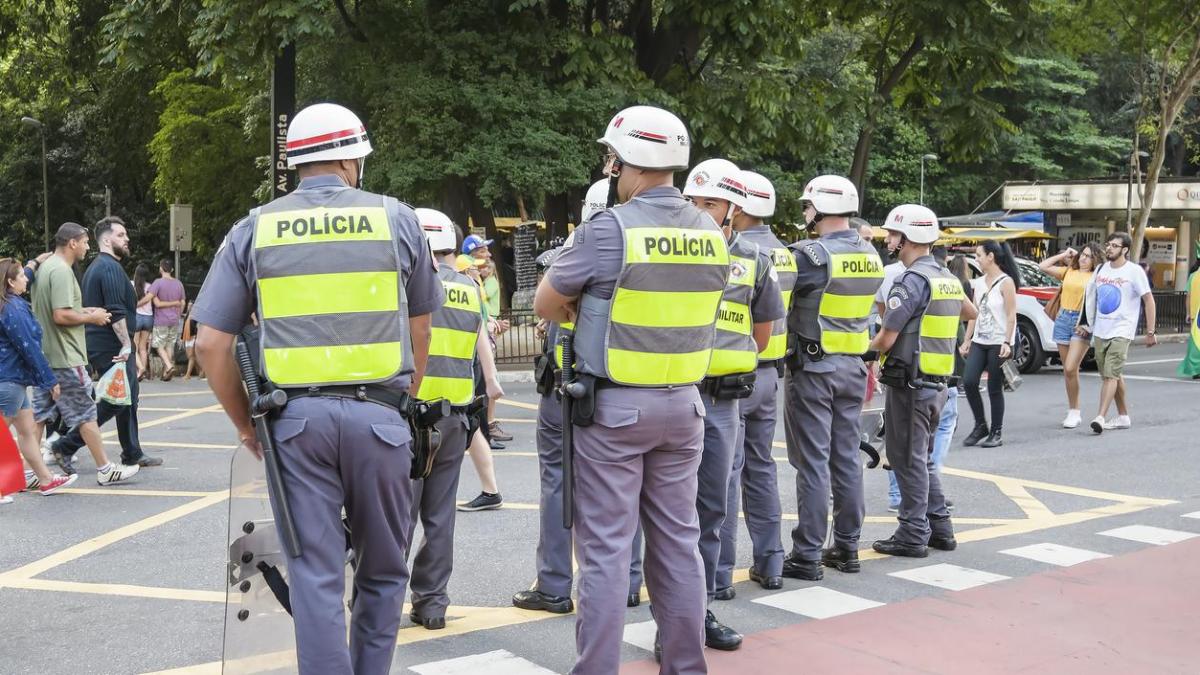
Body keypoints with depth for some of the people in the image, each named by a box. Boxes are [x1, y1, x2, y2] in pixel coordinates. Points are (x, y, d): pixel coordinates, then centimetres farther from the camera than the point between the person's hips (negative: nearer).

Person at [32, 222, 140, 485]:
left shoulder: (45, 267, 14)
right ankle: (105, 470, 5)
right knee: (85, 415, -2)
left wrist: (84, 311, 12)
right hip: (65, 358, -10)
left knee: (39, 414, 10)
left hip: (45, 355, 10)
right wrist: (91, 318, -10)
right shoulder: (61, 271, -17)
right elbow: (61, 316, -25)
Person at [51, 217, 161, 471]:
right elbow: (116, 311, -23)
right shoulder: (111, 268, -14)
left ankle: (133, 453, 18)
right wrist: (126, 344, -21)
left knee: (128, 399, 14)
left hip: (100, 345, 11)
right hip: (113, 348, -11)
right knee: (115, 401, -7)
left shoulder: (96, 267, 19)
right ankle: (66, 445, -5)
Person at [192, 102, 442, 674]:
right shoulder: (396, 219, 6)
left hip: (295, 416, 1)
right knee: (382, 572, 15)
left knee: (315, 576, 5)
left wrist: (246, 426, 12)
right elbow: (419, 328, 11)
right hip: (379, 414, 0)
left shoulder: (254, 230, 6)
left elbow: (210, 344, 2)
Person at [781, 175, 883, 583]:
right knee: (846, 457, 13)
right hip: (853, 366, 7)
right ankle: (847, 547, 20)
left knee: (812, 461, -3)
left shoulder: (812, 254, -17)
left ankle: (808, 555, 0)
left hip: (814, 368, -7)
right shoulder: (871, 256, 7)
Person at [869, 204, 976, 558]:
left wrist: (867, 347, 1)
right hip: (938, 383, 9)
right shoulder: (948, 278, 11)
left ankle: (913, 535, 5)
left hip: (909, 383, -9)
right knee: (922, 458, 18)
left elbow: (886, 339, -19)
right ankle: (940, 527, 21)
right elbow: (971, 312, 31)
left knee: (908, 460, 0)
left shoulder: (912, 280, -17)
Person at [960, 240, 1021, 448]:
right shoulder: (979, 283, 12)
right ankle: (980, 426, 9)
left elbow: (1011, 316, -11)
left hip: (998, 343, -6)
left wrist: (1007, 343, -19)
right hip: (979, 342, 6)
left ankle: (996, 432, 10)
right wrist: (967, 340, 12)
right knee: (969, 382, -6)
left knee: (994, 389, -1)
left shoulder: (1006, 282, -7)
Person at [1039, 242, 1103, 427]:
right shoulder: (1068, 272, 12)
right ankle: (1073, 411, 19)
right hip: (1063, 319, 5)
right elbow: (1043, 266, 10)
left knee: (1070, 369, -13)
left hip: (1082, 322, -5)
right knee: (1068, 370, 9)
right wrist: (1064, 255, 11)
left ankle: (1074, 412, -1)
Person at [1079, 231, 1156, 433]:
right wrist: (1090, 325, 17)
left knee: (1110, 374, -16)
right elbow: (1092, 297, 20)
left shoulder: (1134, 271, -7)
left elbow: (1149, 301, -5)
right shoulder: (1101, 269, 10)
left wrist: (1150, 332, -7)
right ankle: (1123, 416, 25)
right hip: (1100, 331, 7)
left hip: (1121, 331, -7)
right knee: (1112, 375, 13)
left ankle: (1100, 417, -24)